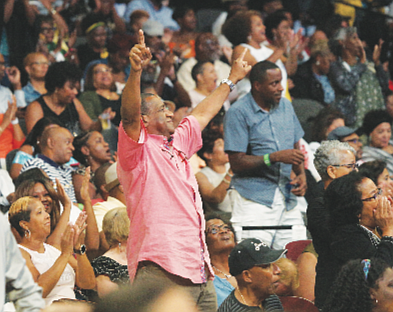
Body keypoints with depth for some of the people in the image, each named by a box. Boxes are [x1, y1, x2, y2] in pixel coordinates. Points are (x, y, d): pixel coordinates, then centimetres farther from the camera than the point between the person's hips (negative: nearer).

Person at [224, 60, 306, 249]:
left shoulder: (286, 106, 13)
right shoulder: (238, 113, -7)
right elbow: (236, 163, -11)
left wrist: (301, 174, 2)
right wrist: (275, 157, -19)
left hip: (286, 195, 6)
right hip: (253, 199, -6)